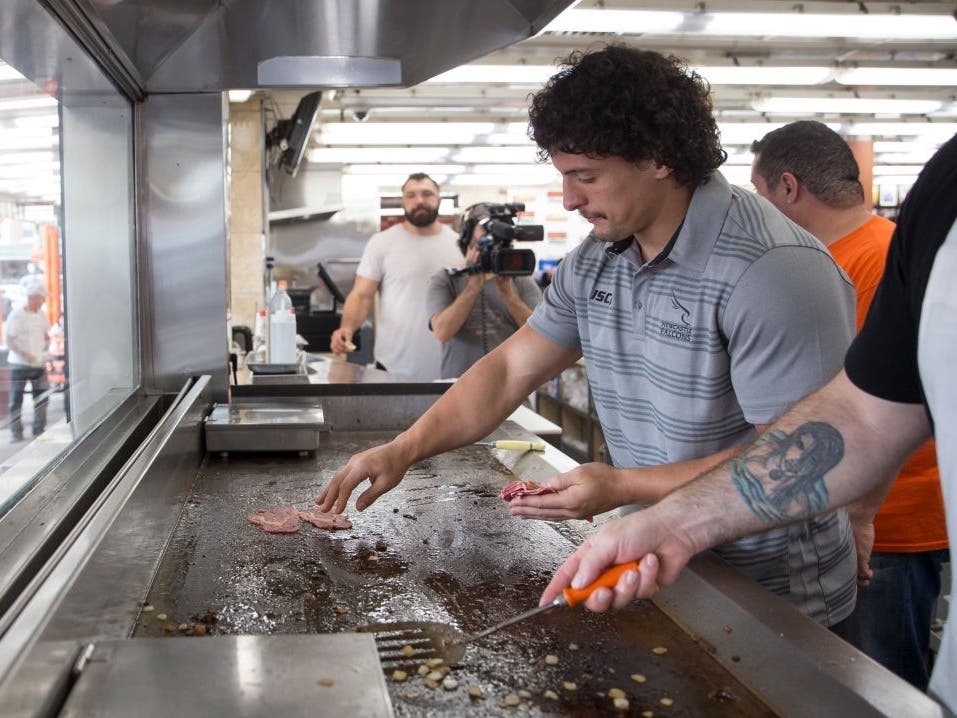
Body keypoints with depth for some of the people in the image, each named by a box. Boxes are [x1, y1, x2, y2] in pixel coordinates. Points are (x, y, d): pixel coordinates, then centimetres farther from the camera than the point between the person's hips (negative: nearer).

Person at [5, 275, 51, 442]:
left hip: (39, 365, 5)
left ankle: (39, 430, 18)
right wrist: (26, 355, -22)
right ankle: (16, 432, 8)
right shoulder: (17, 314, -10)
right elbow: (9, 341, -12)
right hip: (19, 364, -5)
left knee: (42, 398, 6)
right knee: (16, 400, 0)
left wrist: (44, 355, 3)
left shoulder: (41, 315, 6)